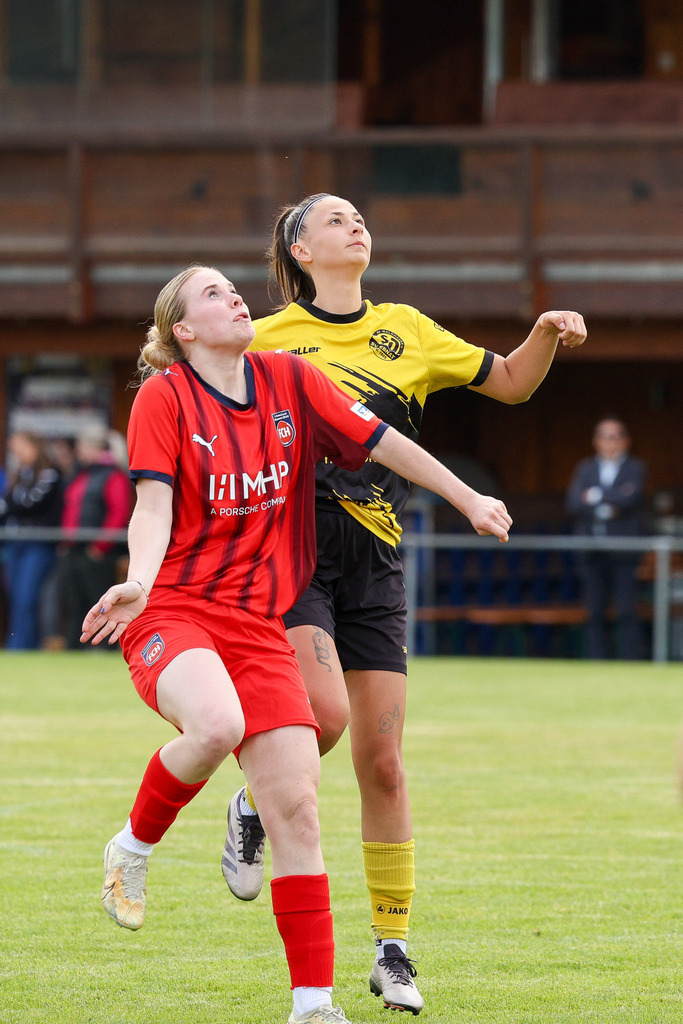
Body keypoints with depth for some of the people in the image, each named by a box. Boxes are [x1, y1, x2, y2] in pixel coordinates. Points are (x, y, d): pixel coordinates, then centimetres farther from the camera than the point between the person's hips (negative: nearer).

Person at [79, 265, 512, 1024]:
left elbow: (381, 443, 16)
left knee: (296, 810, -5)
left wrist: (469, 500, 20)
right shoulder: (163, 397, -5)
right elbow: (152, 506, -15)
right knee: (217, 724, -37)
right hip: (173, 612, -4)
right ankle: (134, 847, -7)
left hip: (258, 624, 4)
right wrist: (139, 581, -34)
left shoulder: (290, 381, 7)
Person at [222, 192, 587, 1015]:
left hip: (373, 567, 3)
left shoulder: (404, 330, 12)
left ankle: (392, 950, 10)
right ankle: (253, 808, 8)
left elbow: (510, 383, 17)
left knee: (381, 762, 1)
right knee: (325, 712, -25)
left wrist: (547, 333, -2)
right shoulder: (267, 342, 3)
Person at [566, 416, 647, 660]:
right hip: (592, 553, 3)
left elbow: (630, 498, -12)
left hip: (623, 554, -3)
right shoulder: (585, 469, 16)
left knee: (627, 611, -10)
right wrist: (607, 505, -9)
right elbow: (573, 504, 2)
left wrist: (596, 496, -3)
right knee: (595, 614, 1)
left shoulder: (635, 469, 7)